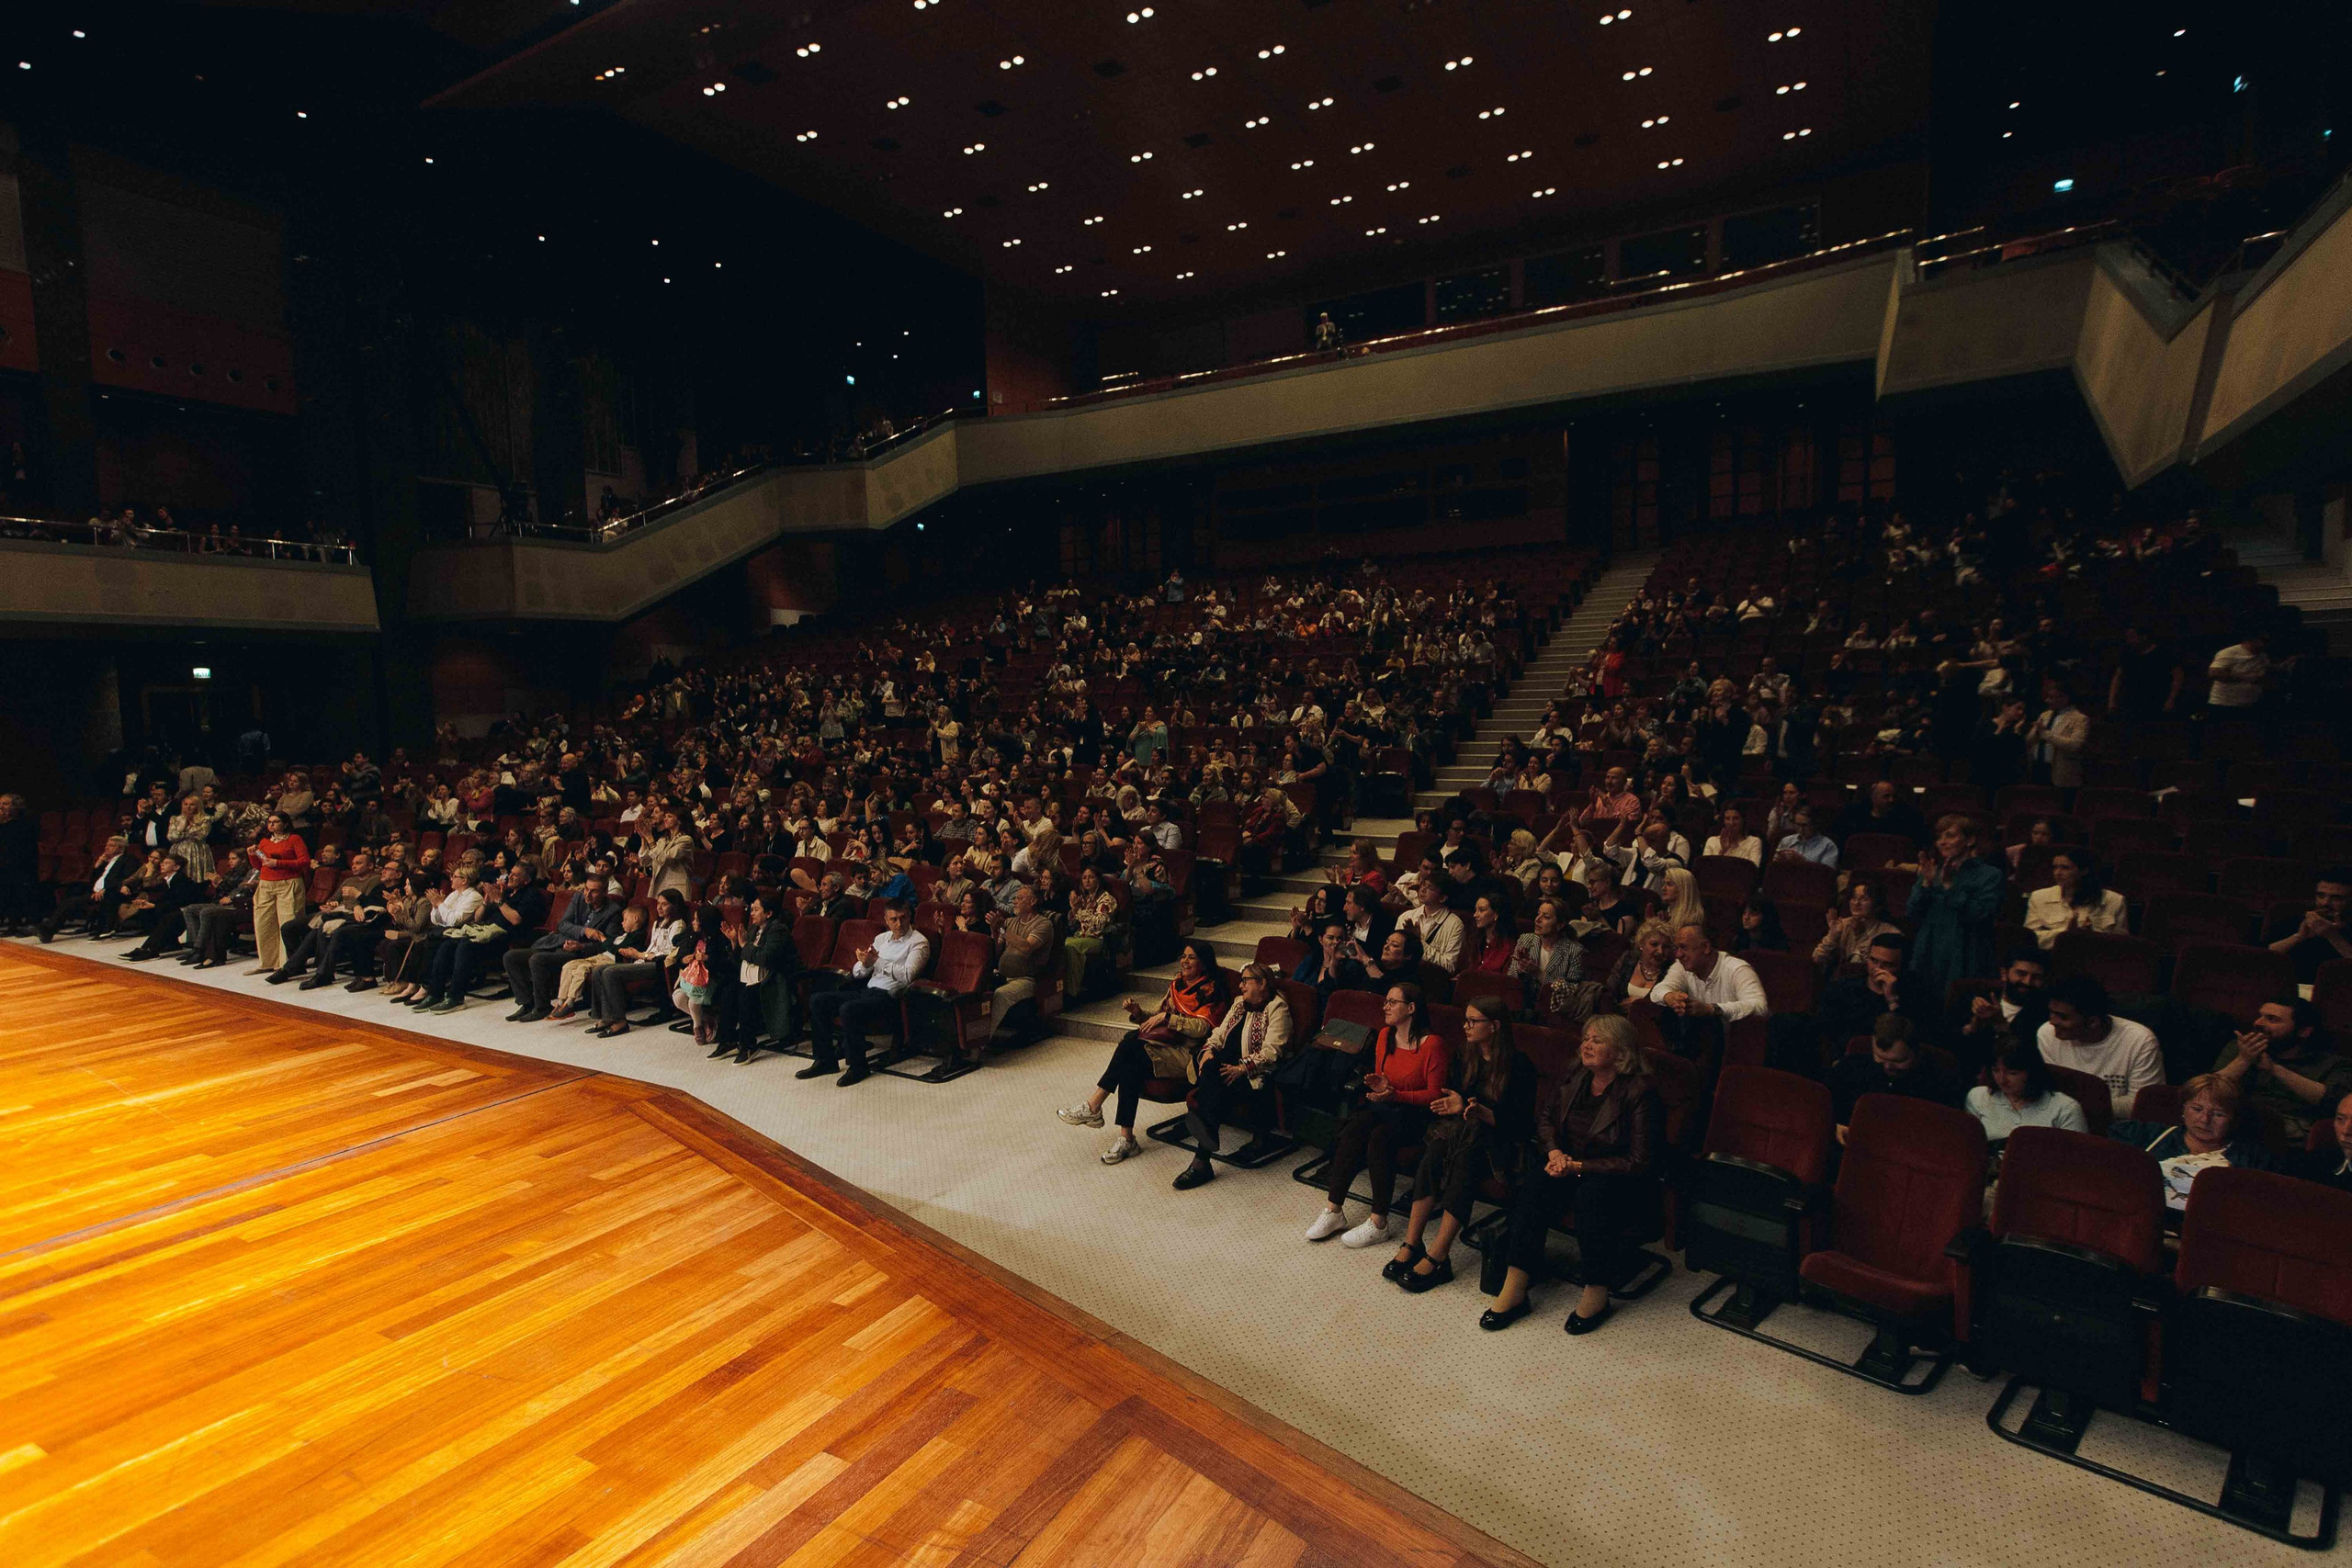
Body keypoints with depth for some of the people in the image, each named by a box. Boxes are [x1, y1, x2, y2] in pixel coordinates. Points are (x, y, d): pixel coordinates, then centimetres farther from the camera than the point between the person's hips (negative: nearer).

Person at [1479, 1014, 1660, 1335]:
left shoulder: (1638, 1092, -16)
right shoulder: (1576, 1078, 3)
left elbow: (1639, 1161, -16)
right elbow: (1545, 1116, 17)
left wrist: (1579, 1167, -20)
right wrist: (1554, 1152, -4)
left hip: (1623, 1180, -5)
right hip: (1571, 1166, 5)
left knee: (1591, 1192, -36)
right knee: (1535, 1186, -24)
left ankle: (1597, 1293, -20)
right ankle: (1514, 1289, -24)